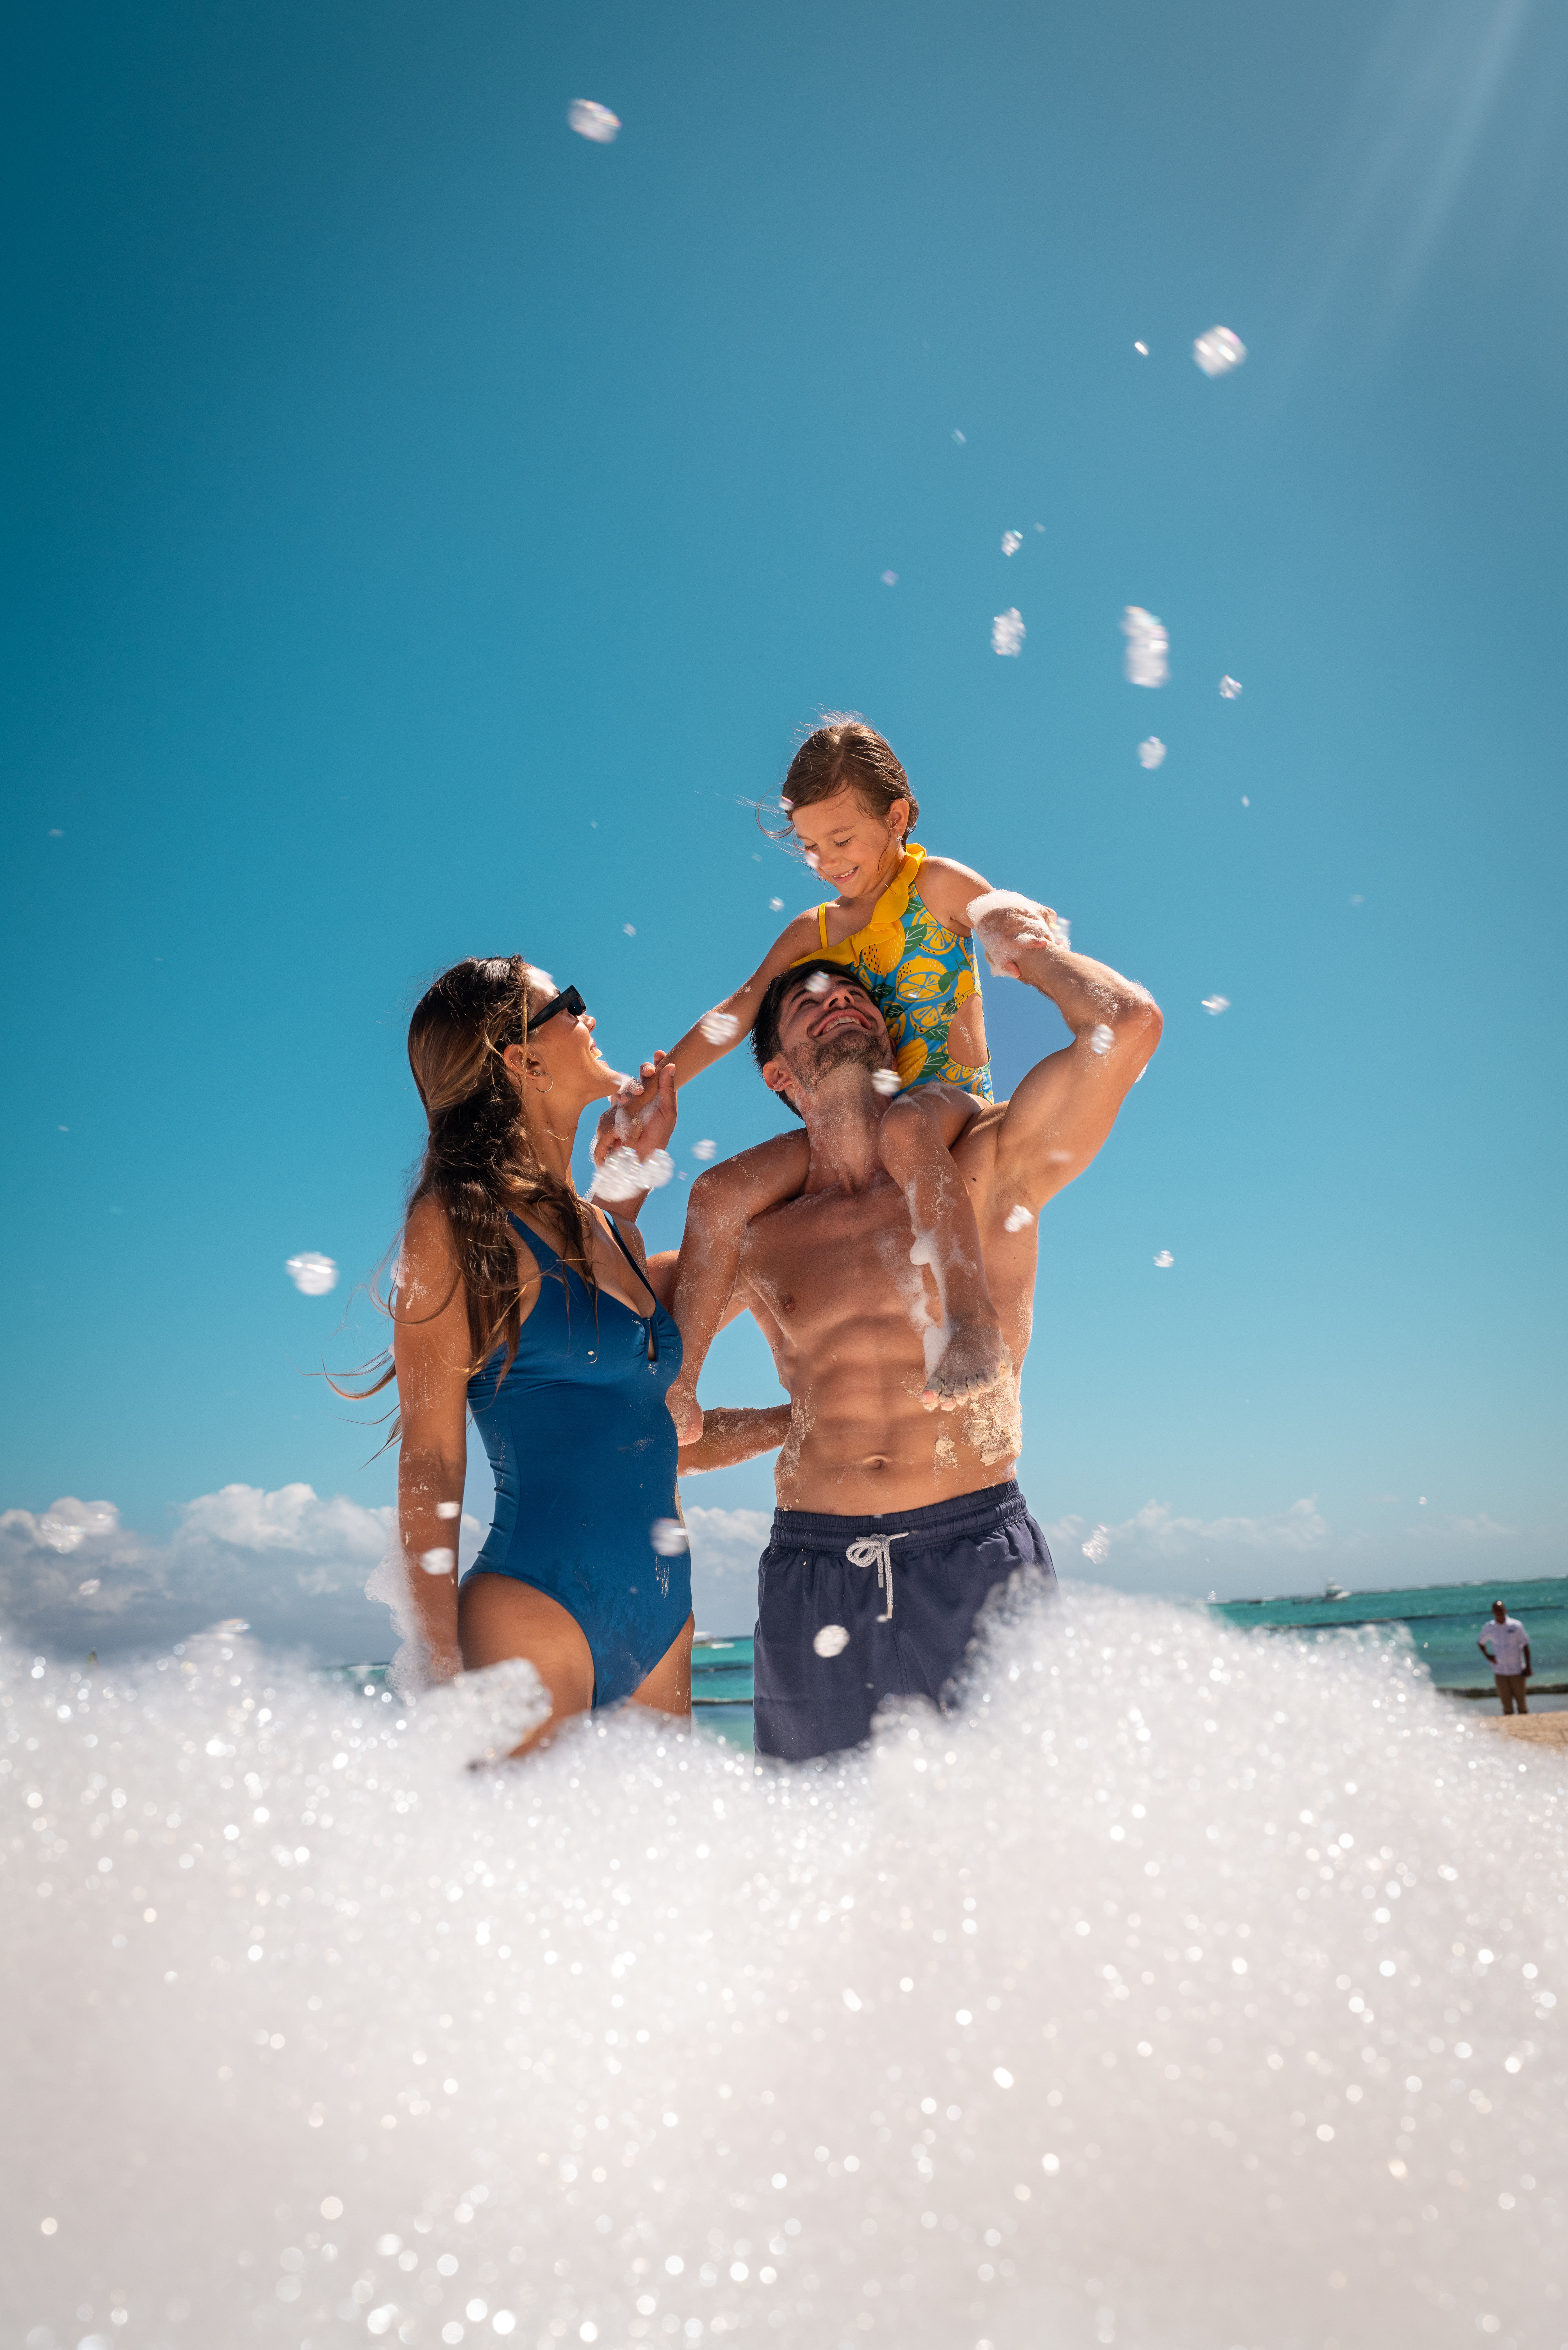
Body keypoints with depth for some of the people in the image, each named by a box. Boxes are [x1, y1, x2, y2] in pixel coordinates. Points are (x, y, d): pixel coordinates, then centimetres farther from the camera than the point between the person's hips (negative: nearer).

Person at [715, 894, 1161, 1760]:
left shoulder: (985, 1175, 5)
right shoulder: (756, 1238, 11)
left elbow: (1126, 1025, -7)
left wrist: (1020, 942, 9)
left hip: (977, 1555, -2)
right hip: (812, 1574, 2)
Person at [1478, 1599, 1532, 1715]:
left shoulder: (1516, 1625, -4)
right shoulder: (1490, 1628, 0)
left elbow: (1525, 1646, 1)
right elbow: (1481, 1643, 16)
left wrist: (1528, 1666, -1)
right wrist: (1488, 1656, 0)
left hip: (1517, 1670, -1)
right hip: (1500, 1672, 1)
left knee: (1521, 1700, 6)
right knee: (1506, 1703, 5)